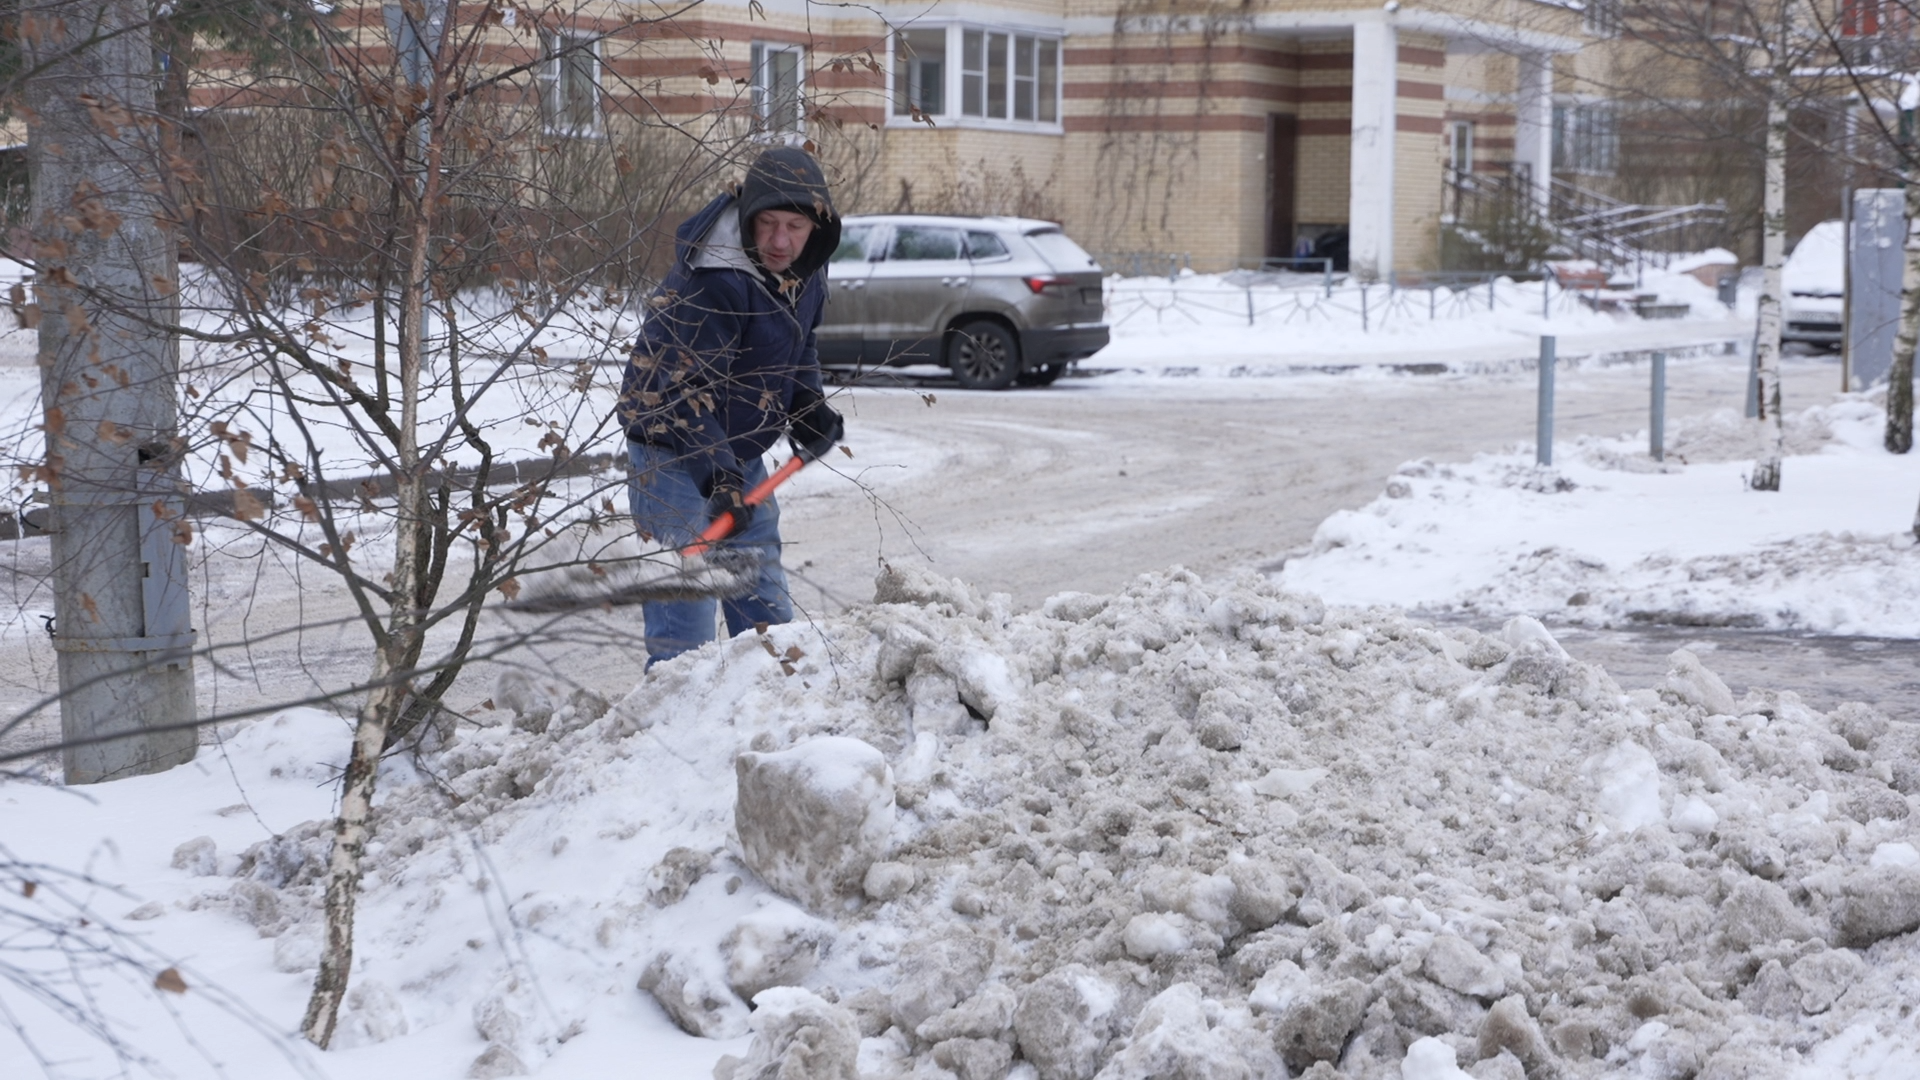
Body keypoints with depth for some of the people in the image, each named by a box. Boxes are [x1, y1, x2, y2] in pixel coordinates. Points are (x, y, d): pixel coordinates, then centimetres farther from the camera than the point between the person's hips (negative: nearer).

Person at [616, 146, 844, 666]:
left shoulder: (806, 269, -1)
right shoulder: (711, 281, -28)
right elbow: (690, 389, -31)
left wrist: (811, 406, 4)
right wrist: (717, 476, -40)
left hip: (741, 456, 8)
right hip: (675, 454, -8)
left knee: (769, 613, 15)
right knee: (685, 625, -13)